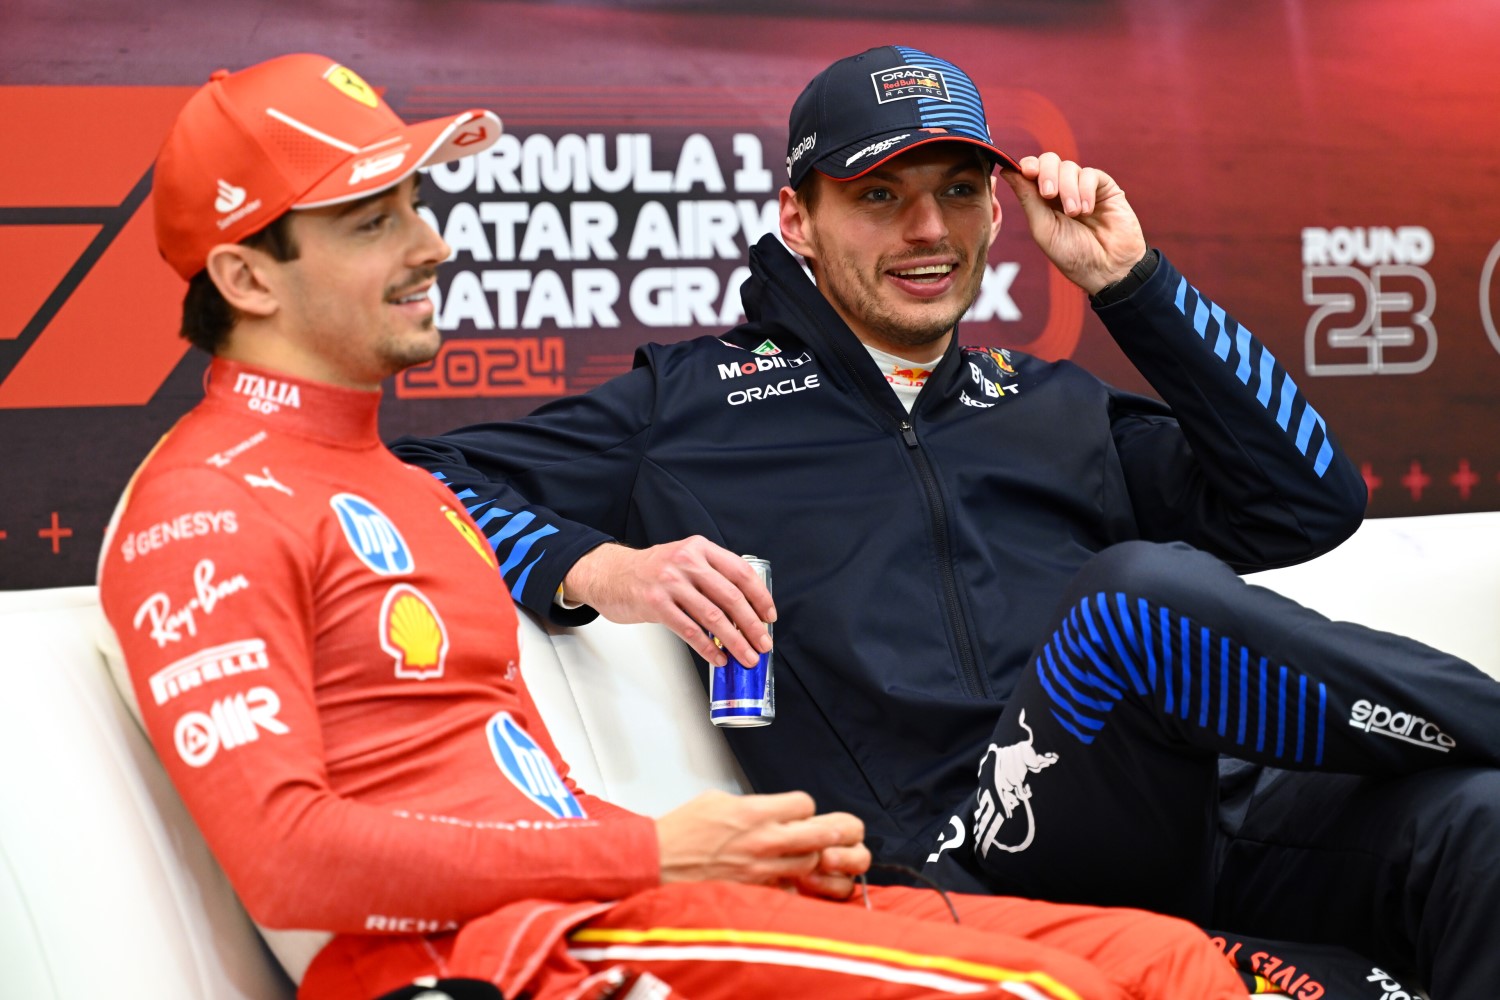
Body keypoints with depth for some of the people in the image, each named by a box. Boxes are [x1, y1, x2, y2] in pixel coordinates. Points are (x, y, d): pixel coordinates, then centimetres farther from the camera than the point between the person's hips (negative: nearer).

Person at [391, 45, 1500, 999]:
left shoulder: (1055, 404, 29)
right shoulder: (691, 399, 19)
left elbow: (1312, 503, 18)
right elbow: (428, 481, 14)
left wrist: (1131, 280, 16)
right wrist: (593, 569, -6)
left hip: (1197, 812, 4)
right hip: (953, 852, -3)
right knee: (1141, 591, -32)